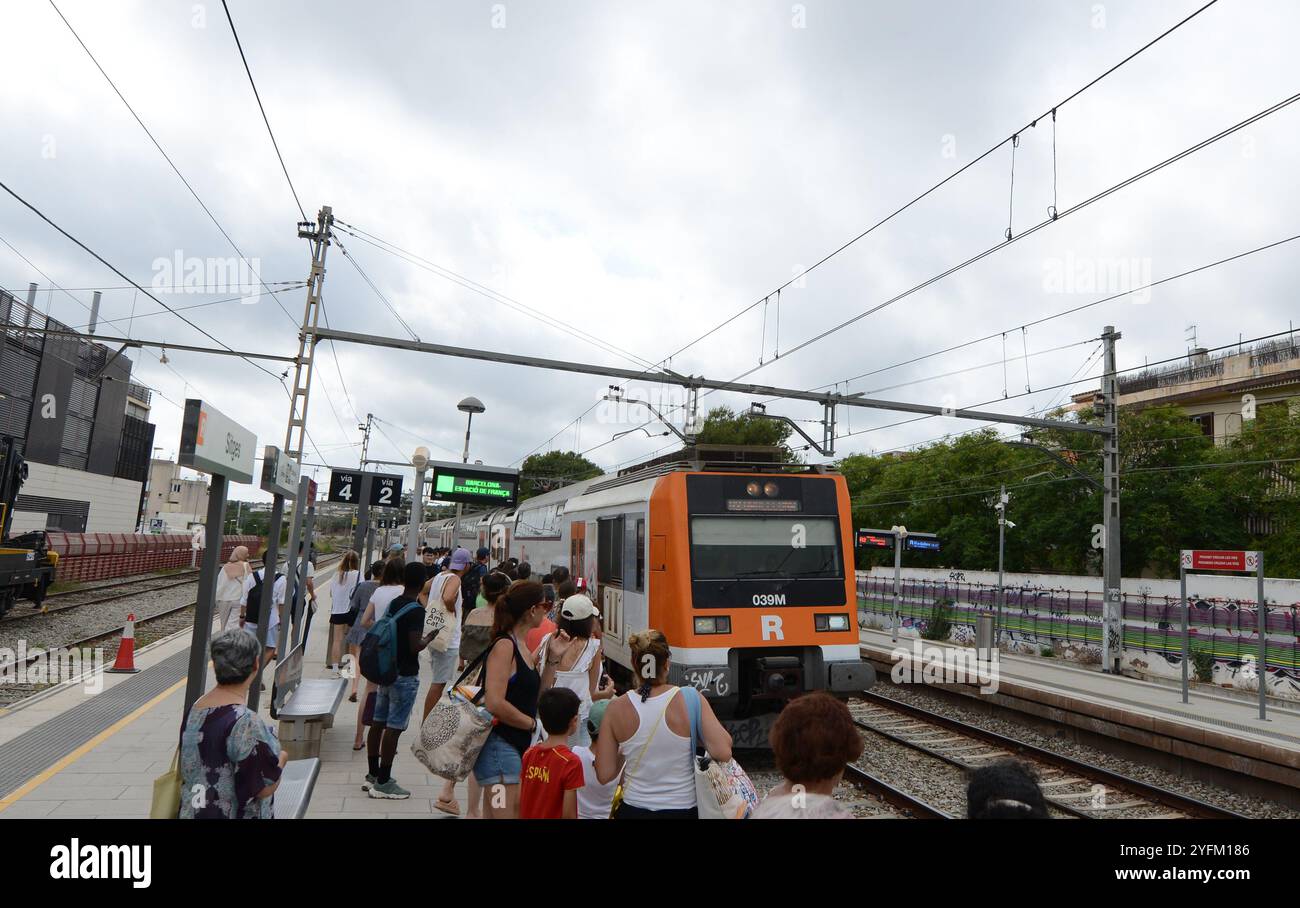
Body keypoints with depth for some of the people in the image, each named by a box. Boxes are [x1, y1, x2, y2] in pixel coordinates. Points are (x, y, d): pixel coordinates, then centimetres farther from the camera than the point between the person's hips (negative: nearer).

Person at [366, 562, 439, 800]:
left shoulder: (393, 604, 7)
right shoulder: (416, 610, -18)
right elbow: (415, 646, -23)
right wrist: (430, 636, -5)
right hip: (405, 675, -8)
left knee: (378, 722, 14)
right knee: (394, 727, -3)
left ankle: (373, 774, 27)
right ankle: (383, 783, 3)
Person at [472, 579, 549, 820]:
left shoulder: (523, 648, 11)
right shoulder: (504, 646, -16)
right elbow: (494, 703, -25)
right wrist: (532, 723, -11)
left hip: (519, 745, 9)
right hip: (500, 744, -9)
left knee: (520, 811, 15)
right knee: (504, 814, -6)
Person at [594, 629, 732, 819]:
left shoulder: (616, 709, -10)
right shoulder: (691, 700, -15)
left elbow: (604, 775, -8)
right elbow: (723, 752, -19)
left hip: (633, 811, 1)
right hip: (682, 810, -1)